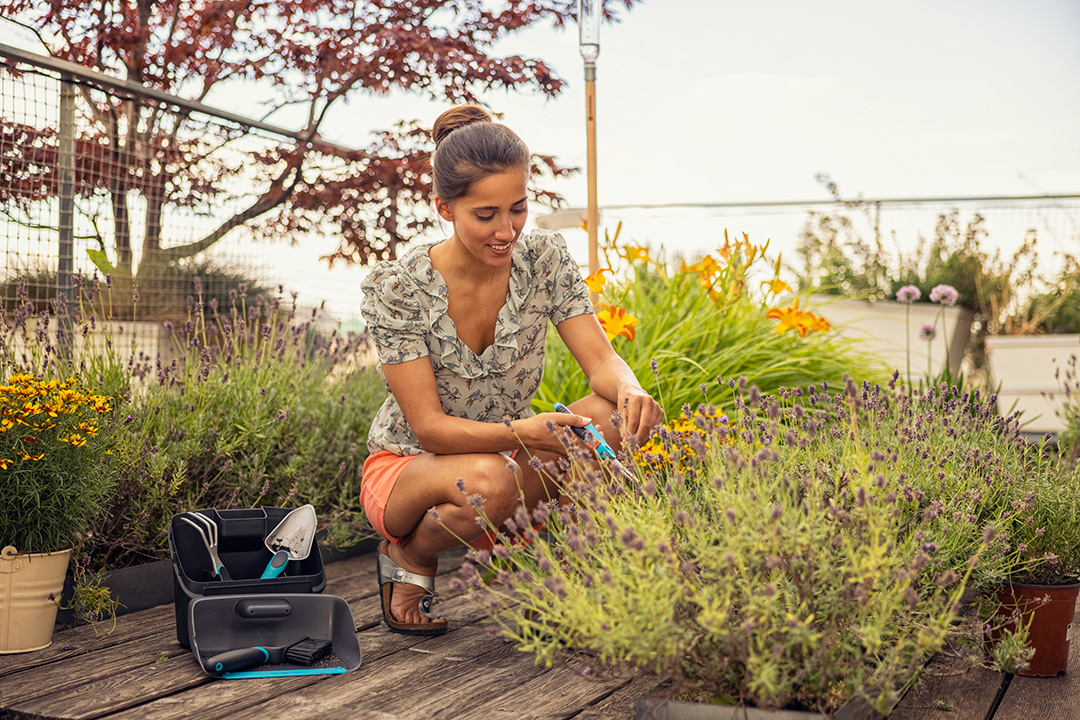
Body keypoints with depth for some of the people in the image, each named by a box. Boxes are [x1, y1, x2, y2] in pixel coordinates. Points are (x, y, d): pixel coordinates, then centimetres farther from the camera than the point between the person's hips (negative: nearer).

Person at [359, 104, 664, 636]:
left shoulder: (544, 261, -11)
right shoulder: (395, 288, -23)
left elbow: (602, 361, -16)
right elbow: (429, 428, -25)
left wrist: (629, 390, -41)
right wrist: (521, 433, -41)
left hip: (508, 456, 4)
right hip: (406, 468, -3)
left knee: (614, 415, -26)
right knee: (489, 480, -39)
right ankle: (409, 556, -4)